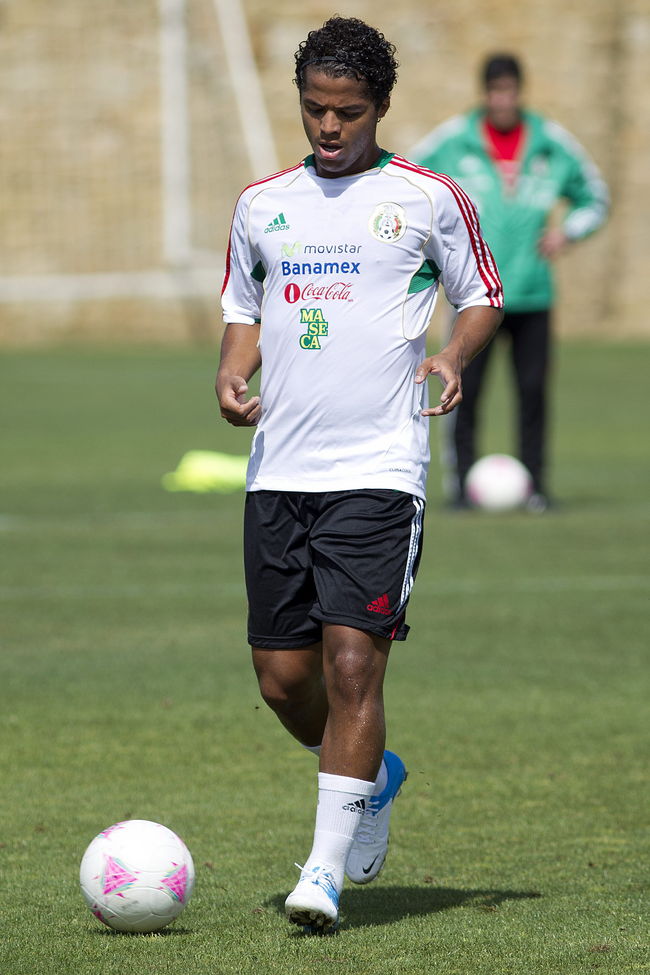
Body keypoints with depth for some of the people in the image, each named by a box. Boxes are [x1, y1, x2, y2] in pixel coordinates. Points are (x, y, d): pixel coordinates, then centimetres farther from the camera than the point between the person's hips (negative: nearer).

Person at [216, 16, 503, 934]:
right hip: (278, 470, 4)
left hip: (378, 469, -4)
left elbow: (483, 299, 11)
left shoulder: (430, 198, 2)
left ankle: (326, 869, -8)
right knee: (282, 676, 4)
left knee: (351, 660, -14)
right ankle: (374, 777, 35)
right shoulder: (261, 203, 12)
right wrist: (231, 375, 1)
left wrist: (452, 356, -10)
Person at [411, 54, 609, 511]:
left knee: (533, 390, -1)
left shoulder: (551, 143, 5)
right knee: (465, 391, -5)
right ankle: (461, 479, 5)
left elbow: (594, 197, 17)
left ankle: (534, 482, 6)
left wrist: (567, 231, -1)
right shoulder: (452, 141, -1)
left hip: (533, 293, 2)